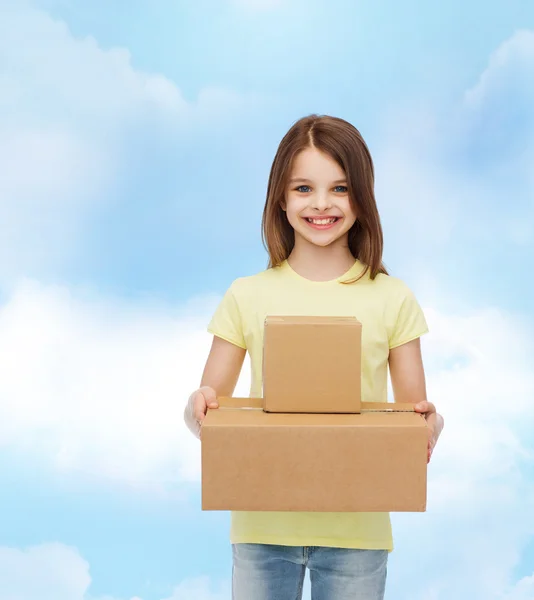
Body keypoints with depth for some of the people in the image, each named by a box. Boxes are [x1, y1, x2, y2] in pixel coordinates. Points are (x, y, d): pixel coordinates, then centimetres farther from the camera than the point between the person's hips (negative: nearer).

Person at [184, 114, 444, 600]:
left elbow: (415, 409, 3)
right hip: (262, 525, 1)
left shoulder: (392, 299, -1)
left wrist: (430, 424, -19)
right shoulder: (247, 296, 0)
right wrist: (197, 410, -19)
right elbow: (208, 406, 3)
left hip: (357, 528, 0)